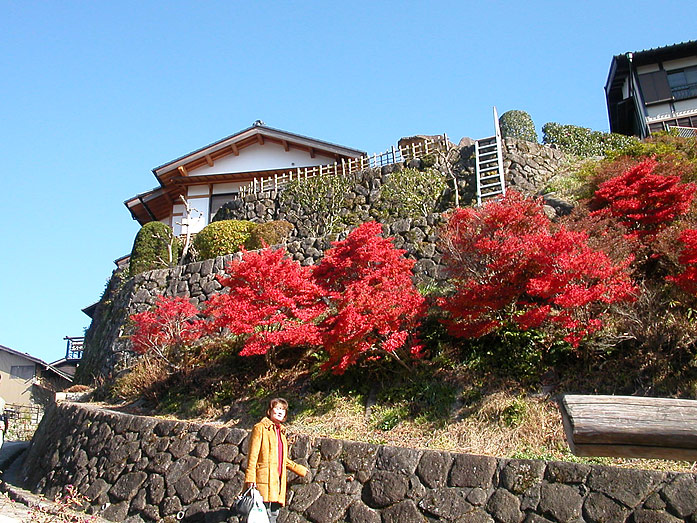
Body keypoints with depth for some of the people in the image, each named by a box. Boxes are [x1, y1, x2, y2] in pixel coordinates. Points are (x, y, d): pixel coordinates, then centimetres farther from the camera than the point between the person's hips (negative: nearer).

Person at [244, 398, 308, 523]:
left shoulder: (281, 431, 21)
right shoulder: (260, 428, -1)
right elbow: (252, 455, -7)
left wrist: (301, 470, 31)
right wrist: (250, 478, -14)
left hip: (278, 479, 7)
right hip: (264, 479, -7)